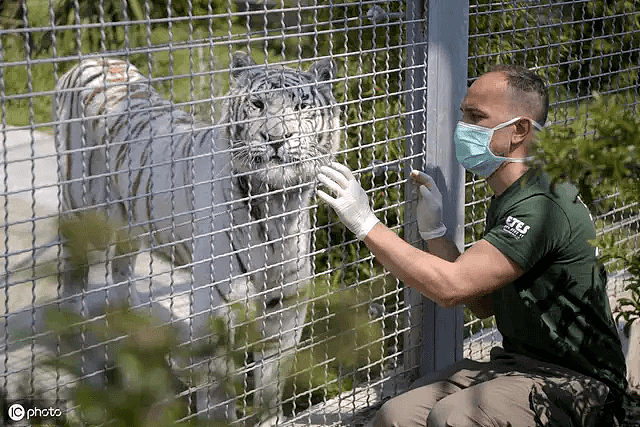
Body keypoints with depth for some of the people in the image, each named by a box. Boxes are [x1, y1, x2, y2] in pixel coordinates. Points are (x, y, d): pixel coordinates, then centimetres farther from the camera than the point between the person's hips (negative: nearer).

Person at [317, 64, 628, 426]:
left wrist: (366, 224, -23)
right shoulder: (506, 201, 10)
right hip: (517, 363, 8)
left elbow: (451, 287, -28)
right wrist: (434, 231, 4)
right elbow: (484, 304, 12)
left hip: (575, 384, -8)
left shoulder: (543, 207, -23)